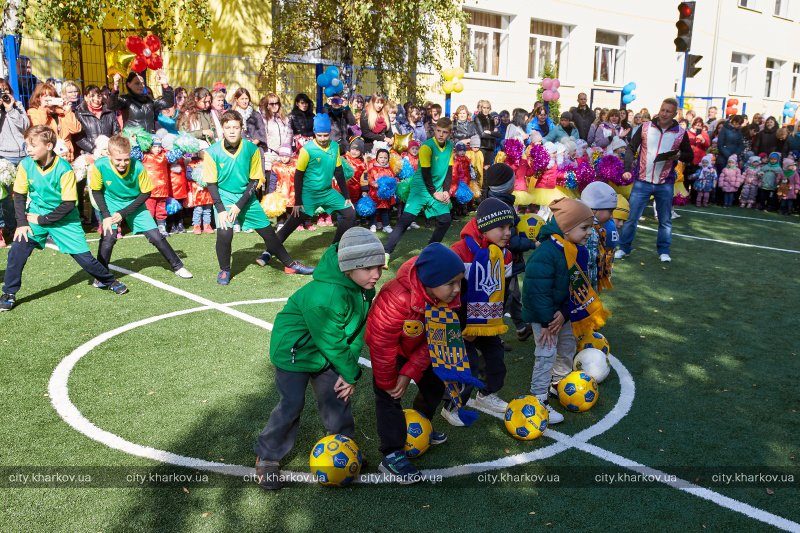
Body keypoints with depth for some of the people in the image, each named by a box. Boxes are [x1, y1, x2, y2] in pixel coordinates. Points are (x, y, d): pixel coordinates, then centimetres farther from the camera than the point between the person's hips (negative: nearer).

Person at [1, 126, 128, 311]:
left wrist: (42, 219, -17)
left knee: (83, 256, -2)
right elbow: (19, 195, -1)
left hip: (64, 219, -3)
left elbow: (69, 204, -18)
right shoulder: (26, 165, -10)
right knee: (17, 250, -14)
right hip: (36, 217, 3)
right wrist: (22, 223, -11)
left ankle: (109, 281, 24)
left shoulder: (64, 169, -21)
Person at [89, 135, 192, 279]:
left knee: (155, 236, -3)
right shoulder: (100, 166, -27)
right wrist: (106, 215, -17)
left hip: (135, 204, 0)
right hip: (111, 204, 0)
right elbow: (96, 191, -10)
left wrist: (124, 213, -17)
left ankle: (177, 266, 16)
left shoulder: (138, 167, -28)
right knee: (108, 237, -19)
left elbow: (146, 193, -14)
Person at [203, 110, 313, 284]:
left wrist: (239, 205, -13)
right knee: (224, 233, -21)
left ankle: (289, 264, 24)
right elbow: (211, 184, -7)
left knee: (268, 232, 6)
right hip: (224, 196, -2)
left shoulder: (251, 149, -11)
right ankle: (224, 270, 4)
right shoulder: (212, 152, -13)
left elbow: (255, 180, -6)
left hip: (246, 197, 2)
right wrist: (221, 209, -16)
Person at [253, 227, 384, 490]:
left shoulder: (364, 288, -13)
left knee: (338, 395, 10)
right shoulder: (325, 296, -39)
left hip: (325, 350, 8)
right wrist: (352, 374, -13)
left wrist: (349, 372, -8)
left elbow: (357, 331, -5)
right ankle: (267, 456, 15)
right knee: (292, 404, -7)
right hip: (294, 349, -7)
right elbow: (333, 344, -27)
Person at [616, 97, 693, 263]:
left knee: (665, 220, 9)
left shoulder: (680, 133, 1)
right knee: (632, 217, 2)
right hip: (642, 181, -1)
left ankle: (664, 251, 23)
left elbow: (690, 156, 9)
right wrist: (628, 169, -11)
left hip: (665, 184, 1)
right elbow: (631, 148, 2)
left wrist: (679, 155, -13)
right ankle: (623, 248, 14)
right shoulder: (645, 128, 1)